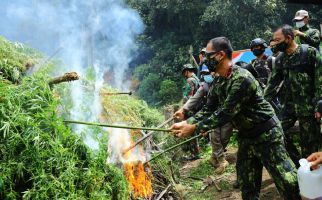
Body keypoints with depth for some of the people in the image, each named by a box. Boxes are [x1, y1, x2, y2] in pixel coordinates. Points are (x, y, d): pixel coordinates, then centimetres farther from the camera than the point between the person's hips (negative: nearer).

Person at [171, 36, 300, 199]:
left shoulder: (242, 79, -26)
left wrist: (194, 128, -24)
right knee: (248, 187, 15)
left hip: (267, 135, -8)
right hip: (245, 137, 8)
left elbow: (225, 114, -27)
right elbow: (208, 110, 7)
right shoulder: (218, 82, 2)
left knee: (288, 183, -3)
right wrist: (185, 123, -6)